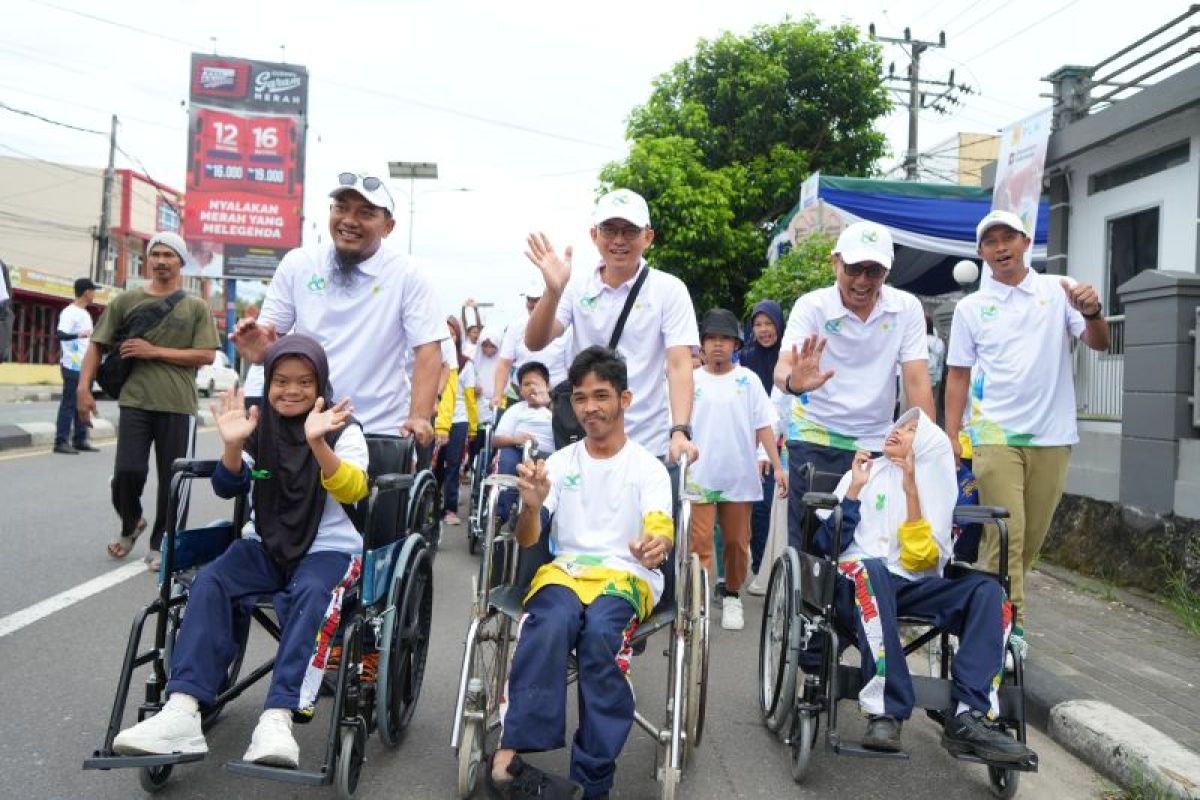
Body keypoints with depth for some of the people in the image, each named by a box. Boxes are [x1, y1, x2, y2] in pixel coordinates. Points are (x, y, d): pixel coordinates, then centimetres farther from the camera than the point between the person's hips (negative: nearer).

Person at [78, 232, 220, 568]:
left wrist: (154, 352, -11)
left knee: (172, 479, 3)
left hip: (178, 405, 0)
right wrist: (83, 388, -4)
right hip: (135, 401, 1)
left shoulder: (196, 307, 4)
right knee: (127, 471, -6)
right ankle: (130, 525, 25)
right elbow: (97, 345, 8)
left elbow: (206, 355, -5)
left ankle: (160, 545, 20)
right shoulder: (126, 300, 8)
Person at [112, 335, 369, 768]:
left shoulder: (342, 429, -5)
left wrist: (318, 444, -38)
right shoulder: (258, 427, 6)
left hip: (328, 548, -4)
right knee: (210, 582, -22)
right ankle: (181, 711, -28)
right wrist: (233, 445, -24)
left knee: (311, 595, -34)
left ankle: (277, 719, -41)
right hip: (267, 544, 4)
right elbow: (228, 487, -3)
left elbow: (353, 490, -21)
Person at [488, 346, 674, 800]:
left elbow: (662, 533, -8)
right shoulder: (560, 462, 13)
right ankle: (509, 759, -38)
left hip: (627, 576, -1)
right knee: (552, 622, -34)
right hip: (564, 569, 1)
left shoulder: (648, 468, 7)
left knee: (600, 631, -35)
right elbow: (526, 540, 4)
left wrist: (658, 545, -34)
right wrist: (531, 506, -20)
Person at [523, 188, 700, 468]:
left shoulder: (669, 290, -3)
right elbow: (535, 342, -6)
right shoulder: (577, 288, 4)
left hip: (650, 448, -2)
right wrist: (553, 291, -23)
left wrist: (680, 432, -24)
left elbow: (679, 364, -11)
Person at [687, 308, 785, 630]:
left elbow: (763, 425, 2)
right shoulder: (692, 380, 4)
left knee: (737, 542, 11)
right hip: (699, 476, -1)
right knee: (700, 543, -5)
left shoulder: (748, 380, 4)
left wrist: (778, 466, -3)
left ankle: (731, 595, 29)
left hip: (739, 476, 1)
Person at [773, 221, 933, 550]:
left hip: (876, 443, 2)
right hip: (815, 439, -2)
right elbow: (783, 367, -24)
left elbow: (916, 381, -6)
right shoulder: (811, 306, -10)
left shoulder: (907, 308, -4)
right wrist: (793, 381, -49)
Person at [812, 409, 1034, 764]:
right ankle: (886, 712, -39)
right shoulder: (863, 474, 13)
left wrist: (911, 491, -5)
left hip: (911, 587, 3)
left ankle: (969, 718, -30)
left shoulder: (933, 486, 15)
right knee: (871, 569, -37)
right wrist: (855, 489, -3)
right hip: (859, 582, -3)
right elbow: (825, 544, 2)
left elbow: (920, 561, -1)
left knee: (989, 591, -21)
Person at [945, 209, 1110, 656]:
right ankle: (1009, 623, 0)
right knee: (1005, 534, -7)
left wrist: (1092, 313, -21)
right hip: (995, 435, -1)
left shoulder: (1059, 291, 6)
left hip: (1053, 435, 2)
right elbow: (958, 376, 7)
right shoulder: (970, 308, 6)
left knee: (1033, 535, 9)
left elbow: (1100, 344, 0)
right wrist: (950, 436, -1)